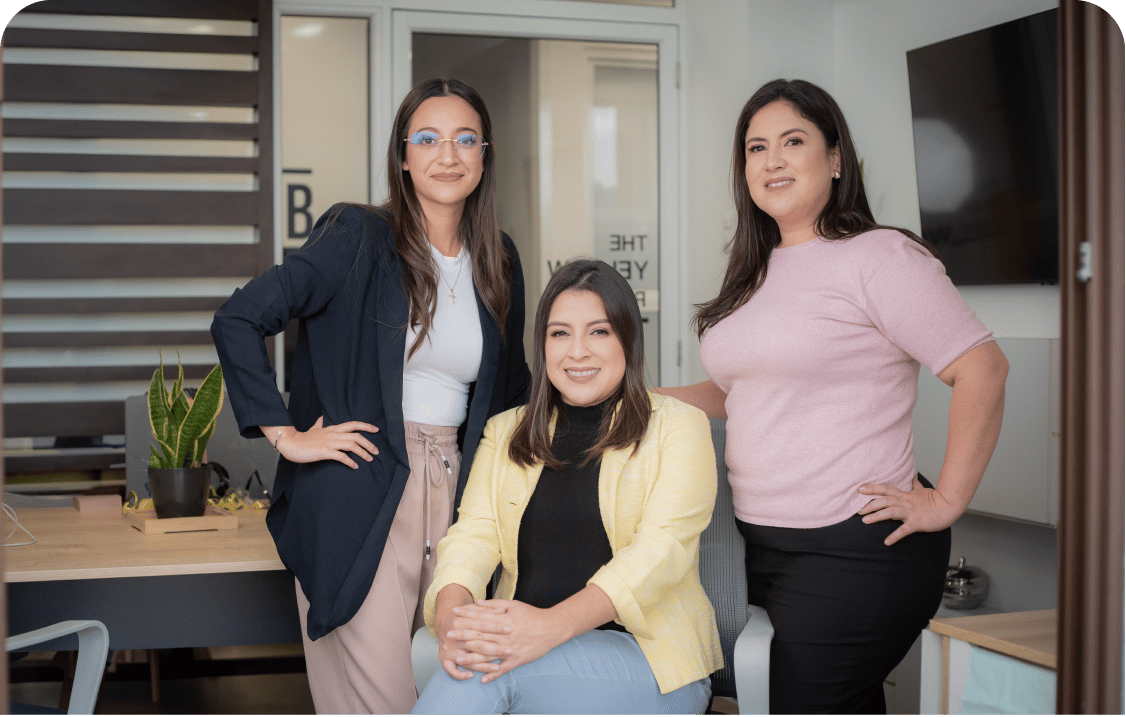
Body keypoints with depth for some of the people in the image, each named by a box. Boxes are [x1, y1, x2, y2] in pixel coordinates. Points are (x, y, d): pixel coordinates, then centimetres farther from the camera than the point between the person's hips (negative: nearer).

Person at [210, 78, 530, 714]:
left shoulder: (498, 261, 12)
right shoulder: (360, 237, -5)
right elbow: (238, 321, -10)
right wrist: (286, 435, -11)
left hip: (456, 494, 5)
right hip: (359, 494, -5)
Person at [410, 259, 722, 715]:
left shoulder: (678, 427, 2)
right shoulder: (504, 433, 16)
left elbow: (662, 547, -12)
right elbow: (473, 534, 3)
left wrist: (553, 625, -27)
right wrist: (450, 613, -21)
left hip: (646, 654, -3)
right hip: (519, 645, 3)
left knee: (485, 671, -29)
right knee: (464, 674, -31)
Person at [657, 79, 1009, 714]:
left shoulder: (876, 257, -11)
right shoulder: (757, 271, 14)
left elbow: (984, 370, -17)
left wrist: (945, 503, -16)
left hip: (855, 548, -7)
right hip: (764, 541, 8)